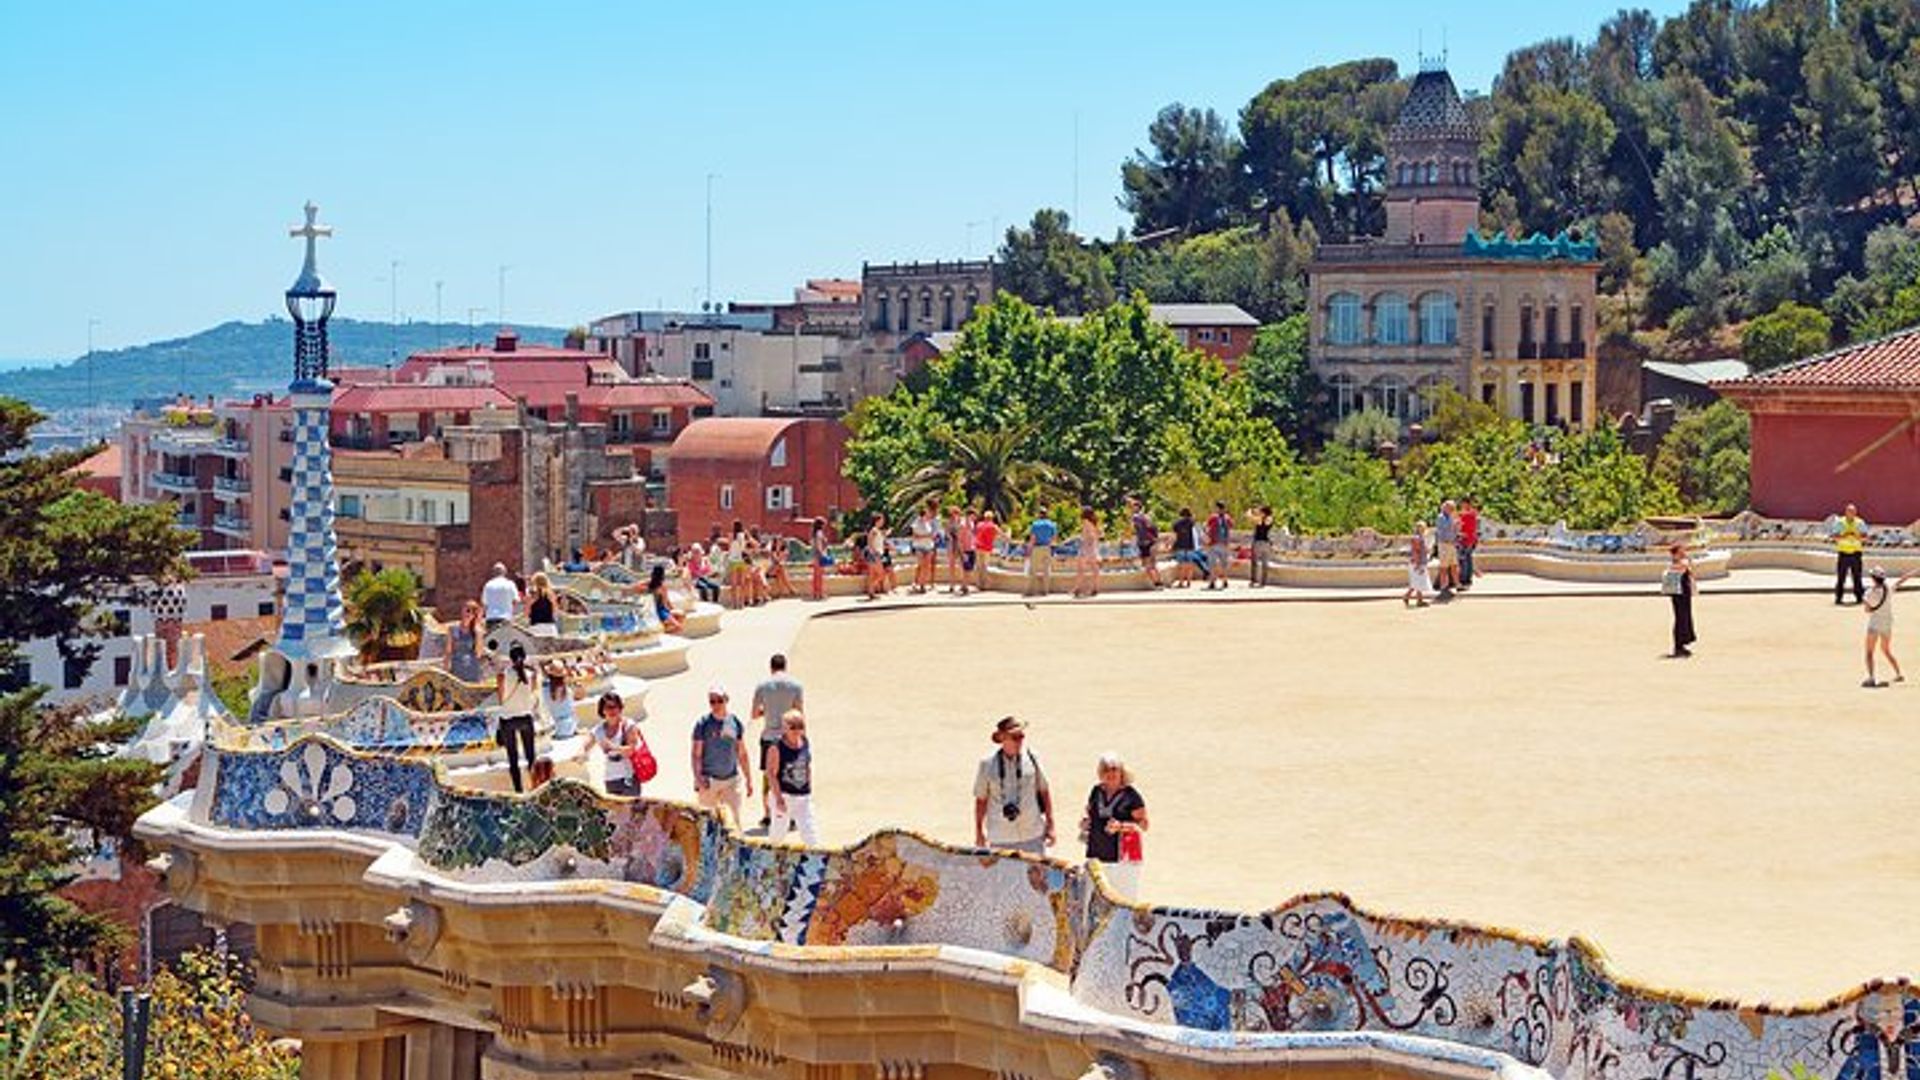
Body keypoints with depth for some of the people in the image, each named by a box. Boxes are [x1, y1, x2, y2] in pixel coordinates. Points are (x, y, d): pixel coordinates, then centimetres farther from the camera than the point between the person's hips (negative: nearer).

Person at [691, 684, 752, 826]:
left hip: (732, 779, 2)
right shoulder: (703, 724, -5)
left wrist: (749, 780, 12)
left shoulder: (735, 722, 4)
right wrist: (698, 778, -16)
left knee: (733, 819, -4)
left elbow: (742, 754, 11)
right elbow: (696, 754, -5)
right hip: (709, 780, -2)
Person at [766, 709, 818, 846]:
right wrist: (778, 797, -18)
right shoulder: (776, 748, -13)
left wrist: (809, 789, 14)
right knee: (778, 832, 9)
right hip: (784, 796, -4)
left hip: (803, 796, 4)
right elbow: (771, 774, -14)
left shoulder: (806, 745, 3)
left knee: (810, 832, -3)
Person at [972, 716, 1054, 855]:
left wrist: (1050, 825, 9)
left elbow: (1044, 792, 9)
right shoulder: (987, 764, -3)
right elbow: (981, 800, 5)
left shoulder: (1032, 760, 0)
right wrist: (979, 832, 9)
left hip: (1032, 836, 1)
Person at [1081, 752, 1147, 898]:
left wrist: (1121, 826, -19)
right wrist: (1085, 823, 3)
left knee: (1124, 897, -7)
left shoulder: (1130, 795, -6)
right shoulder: (1096, 792, 10)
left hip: (1123, 856, -5)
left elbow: (1143, 824, -5)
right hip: (1097, 855, 5)